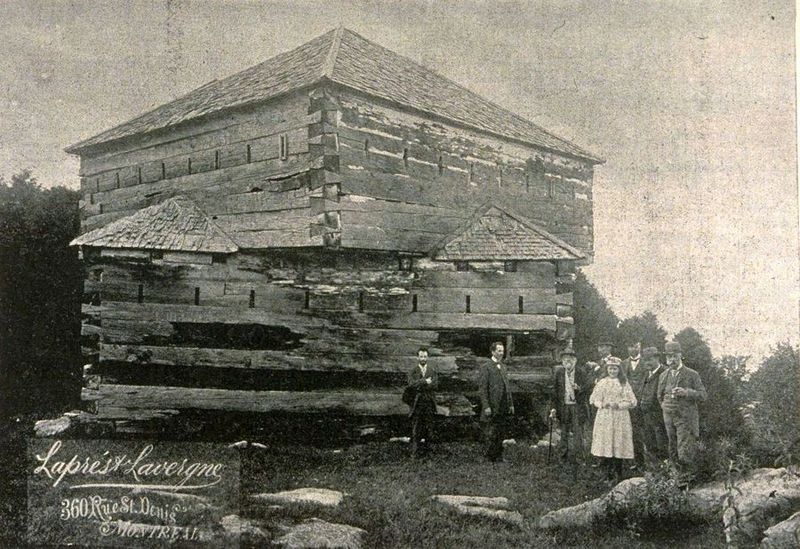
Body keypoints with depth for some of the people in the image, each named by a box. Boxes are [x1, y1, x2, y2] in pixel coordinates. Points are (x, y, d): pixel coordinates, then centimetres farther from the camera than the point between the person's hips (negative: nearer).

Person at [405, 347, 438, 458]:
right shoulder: (413, 371, 3)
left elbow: (435, 384, -8)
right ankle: (415, 450, 4)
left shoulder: (432, 371, 7)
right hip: (416, 403, -1)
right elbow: (412, 383, -13)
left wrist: (419, 387, -11)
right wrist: (425, 381, -17)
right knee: (416, 426, -1)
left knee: (429, 426, 5)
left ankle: (426, 447, 15)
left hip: (429, 402, 1)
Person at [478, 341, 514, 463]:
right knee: (491, 435, -1)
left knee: (501, 435, 10)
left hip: (503, 408, 7)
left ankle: (499, 457, 18)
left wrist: (510, 404, 13)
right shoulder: (486, 367, -8)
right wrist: (486, 406, -18)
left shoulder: (503, 366, 15)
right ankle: (490, 459, 8)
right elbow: (482, 389, -12)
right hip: (492, 408, -7)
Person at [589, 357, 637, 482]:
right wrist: (602, 404, -10)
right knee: (605, 442, -2)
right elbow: (594, 399, 9)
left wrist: (619, 405, -13)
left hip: (620, 417, -1)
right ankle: (608, 473, 6)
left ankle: (617, 474, 6)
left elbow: (632, 401, 1)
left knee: (618, 443, -4)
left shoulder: (624, 383, 4)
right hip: (604, 417, 1)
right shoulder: (602, 383, 8)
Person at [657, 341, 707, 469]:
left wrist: (686, 392, -19)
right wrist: (664, 408, 12)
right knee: (673, 455, 7)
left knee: (684, 457, -11)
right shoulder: (663, 376, 12)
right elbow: (660, 396, 24)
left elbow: (703, 395, -6)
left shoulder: (692, 375, -1)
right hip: (669, 419, 4)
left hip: (686, 419, -4)